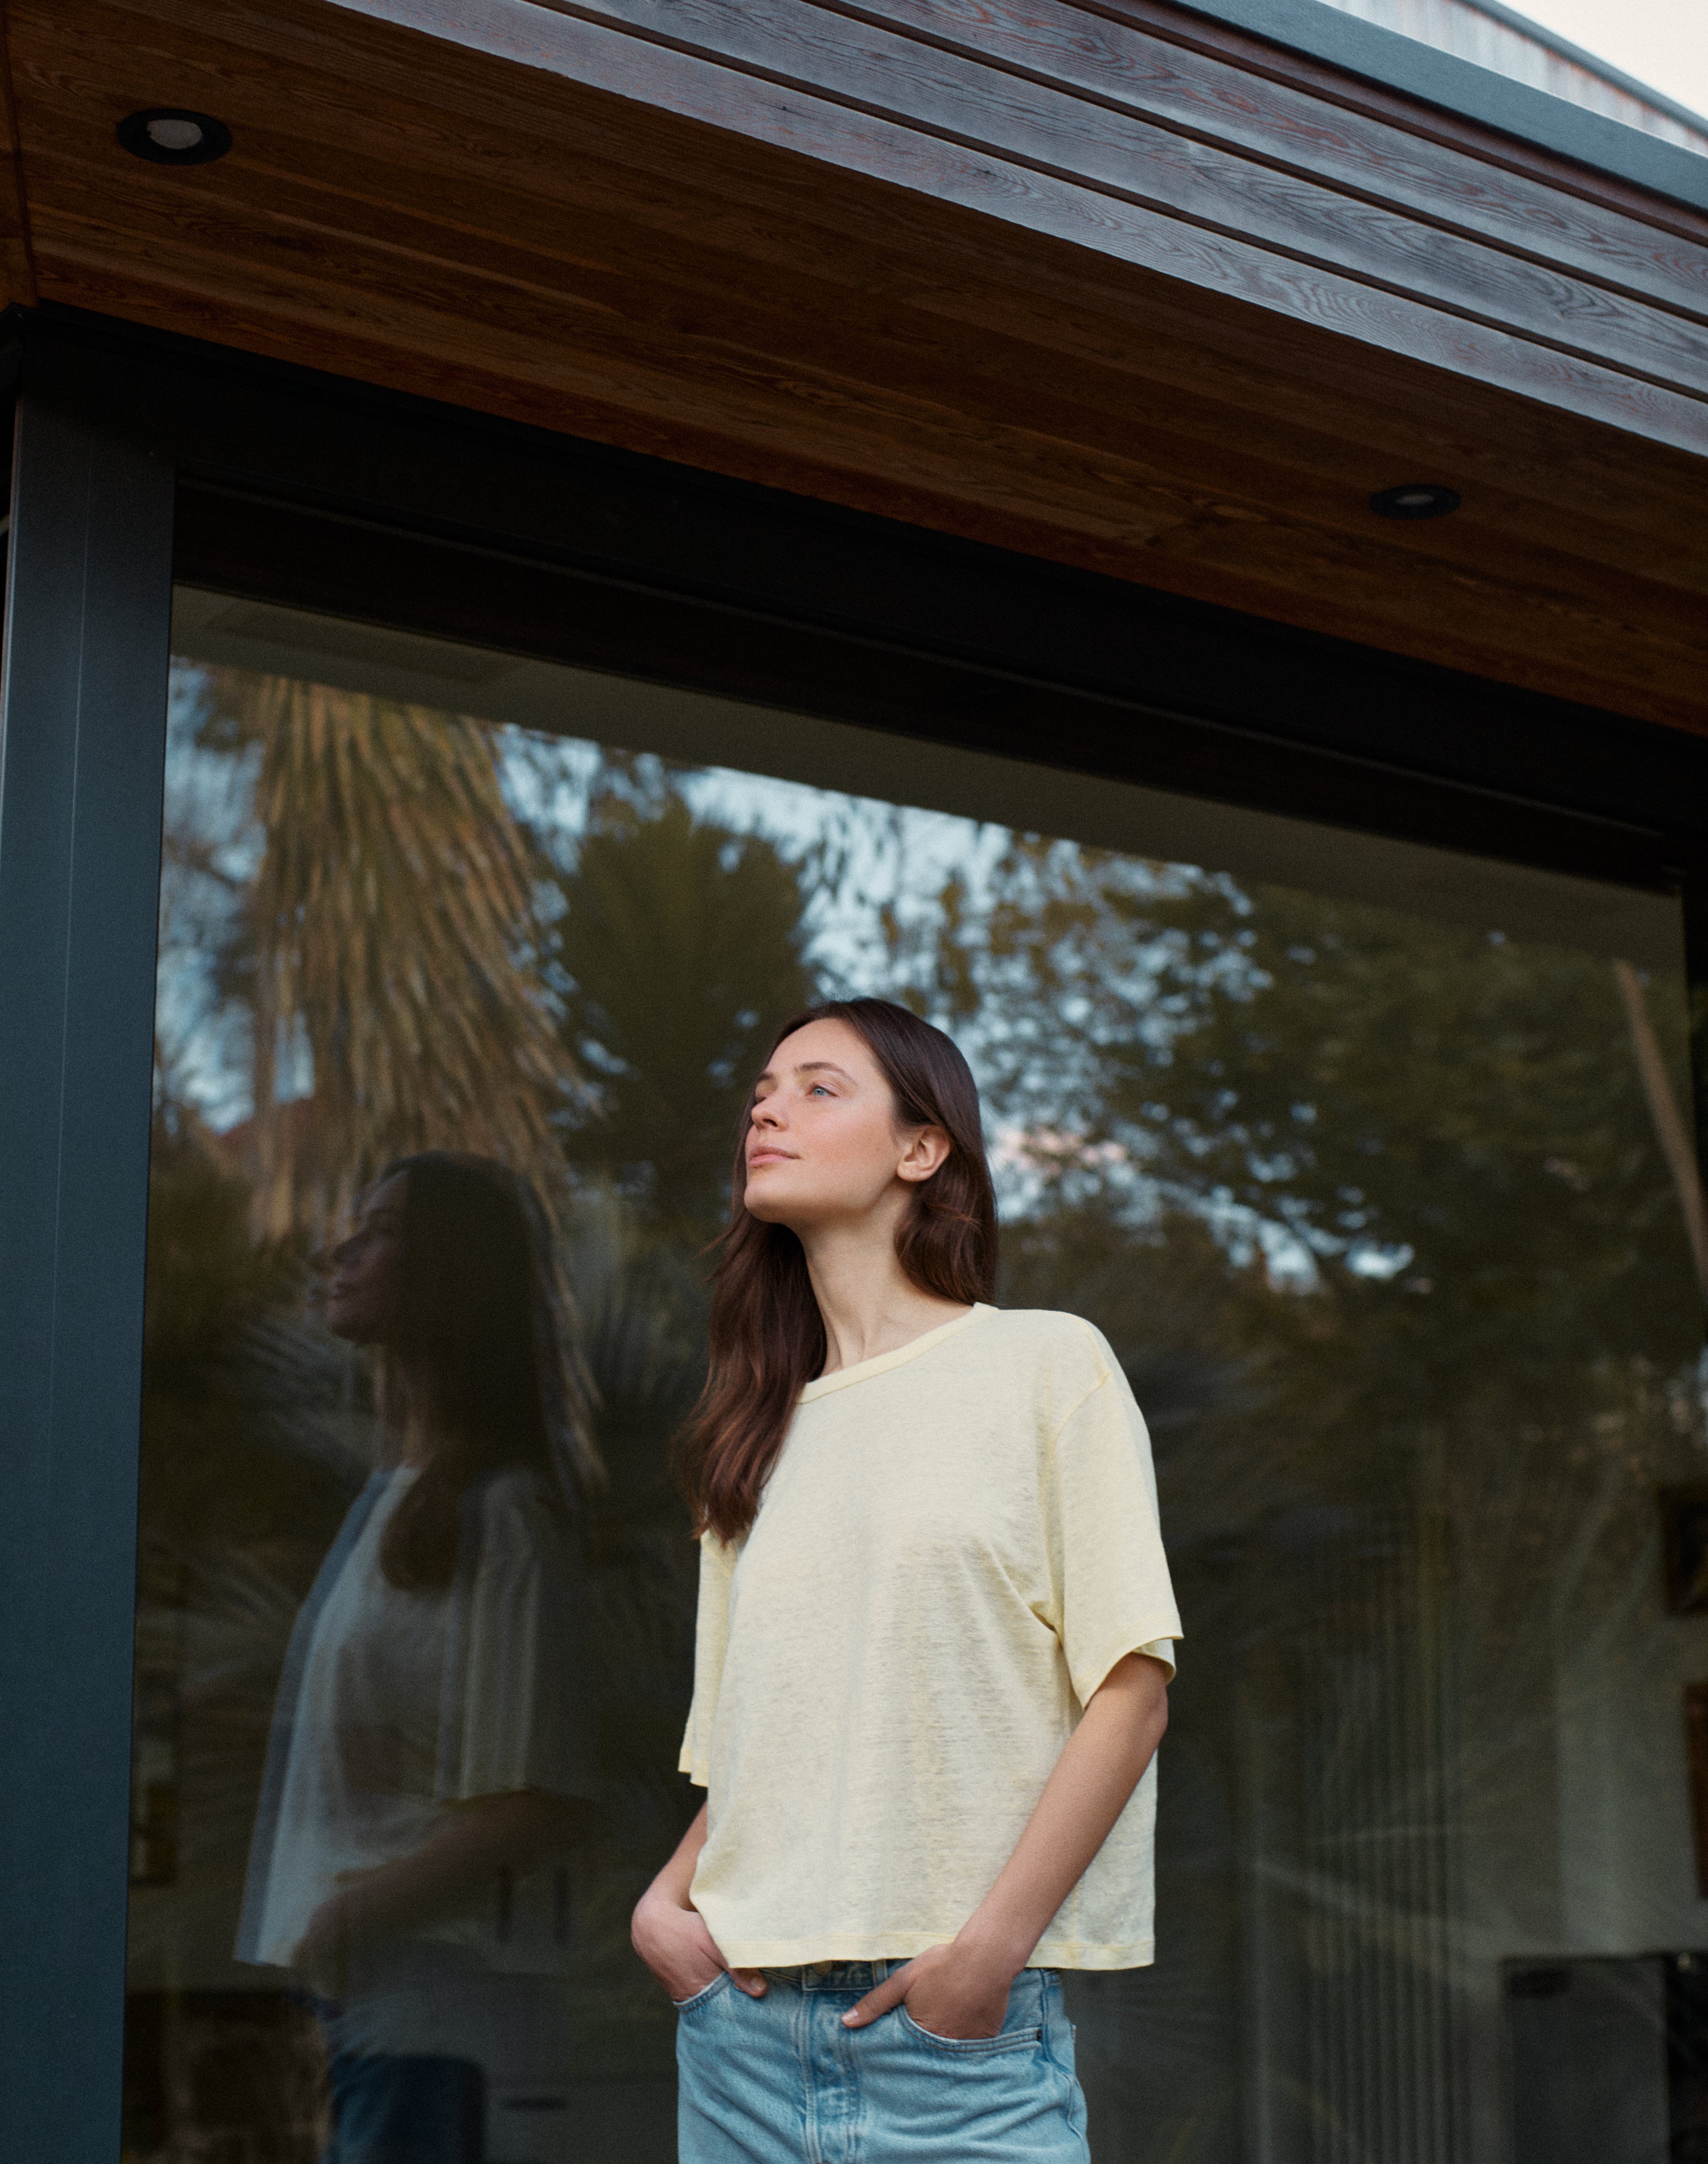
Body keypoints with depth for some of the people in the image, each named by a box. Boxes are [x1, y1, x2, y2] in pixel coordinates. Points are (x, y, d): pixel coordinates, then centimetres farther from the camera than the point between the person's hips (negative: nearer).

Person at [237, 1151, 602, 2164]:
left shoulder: (501, 1520, -13)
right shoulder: (397, 1499, 14)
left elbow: (542, 1811, -17)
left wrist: (348, 1920, -12)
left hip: (446, 2019, -9)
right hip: (373, 2003, 9)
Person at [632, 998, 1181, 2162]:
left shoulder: (1047, 1364, -1)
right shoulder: (765, 1431, 14)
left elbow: (1132, 1689, -7)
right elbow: (739, 1745, 15)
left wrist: (992, 1945, -13)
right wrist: (664, 1903, -2)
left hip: (961, 2021, -4)